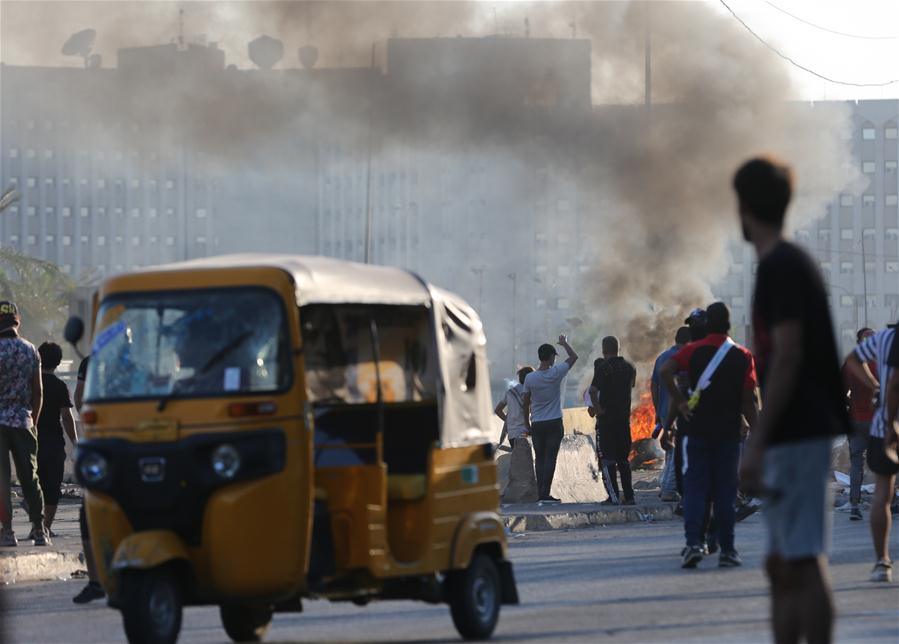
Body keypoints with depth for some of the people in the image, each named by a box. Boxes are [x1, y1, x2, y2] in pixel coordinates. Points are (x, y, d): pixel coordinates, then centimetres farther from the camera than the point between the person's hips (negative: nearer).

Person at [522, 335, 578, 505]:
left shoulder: (530, 378, -3)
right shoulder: (556, 373, -9)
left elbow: (526, 403, 6)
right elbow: (574, 357, 5)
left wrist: (527, 423, 19)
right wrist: (564, 343, 22)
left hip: (537, 425, 3)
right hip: (554, 423, -3)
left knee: (539, 459, 8)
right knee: (550, 458, -4)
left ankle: (540, 494, 5)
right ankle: (545, 493, -12)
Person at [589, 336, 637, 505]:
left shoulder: (603, 368, -12)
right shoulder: (629, 367, 7)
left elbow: (593, 391, -25)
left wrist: (598, 408, -15)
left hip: (606, 418, -5)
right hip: (624, 418, 5)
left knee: (609, 459, -2)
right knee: (623, 459, 13)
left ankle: (613, 496, -6)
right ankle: (628, 496, 9)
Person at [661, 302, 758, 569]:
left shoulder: (693, 351, 0)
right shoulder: (743, 356, 2)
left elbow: (666, 370, -17)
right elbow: (748, 400, -1)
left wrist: (680, 402, -9)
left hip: (697, 430, -1)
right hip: (729, 432, 1)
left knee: (695, 489, 2)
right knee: (725, 492, 6)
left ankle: (693, 544, -14)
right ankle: (727, 550, 5)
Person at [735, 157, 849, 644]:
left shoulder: (780, 268, -12)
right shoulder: (793, 263, 17)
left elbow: (787, 358, -19)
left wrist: (757, 444, -20)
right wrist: (762, 442, 24)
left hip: (796, 435, -10)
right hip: (795, 435, 10)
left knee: (802, 563, -10)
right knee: (781, 566, 12)